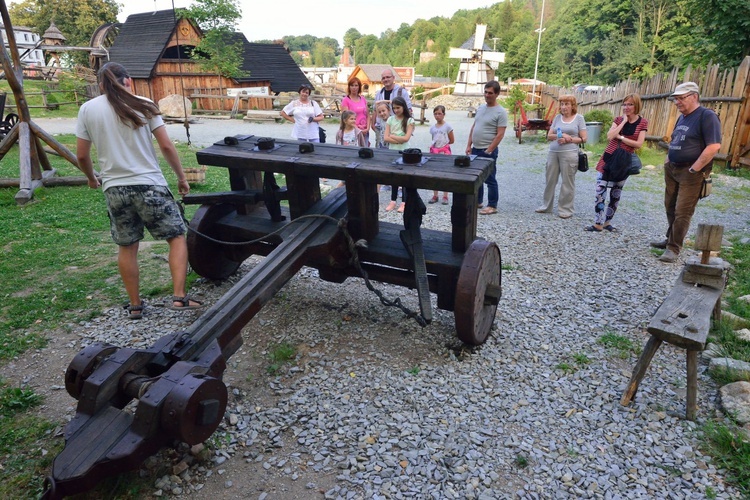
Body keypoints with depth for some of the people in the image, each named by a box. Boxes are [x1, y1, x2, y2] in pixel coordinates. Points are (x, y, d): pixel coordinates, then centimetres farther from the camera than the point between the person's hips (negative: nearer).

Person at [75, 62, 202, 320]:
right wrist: (181, 177, 6)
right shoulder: (143, 105, -1)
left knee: (127, 247, 15)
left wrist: (91, 179, 25)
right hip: (149, 185, -3)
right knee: (177, 237, 8)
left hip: (115, 189, 3)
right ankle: (179, 297, -3)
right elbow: (166, 146, -5)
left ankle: (135, 305, 22)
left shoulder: (87, 109, 5)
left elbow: (82, 155, 7)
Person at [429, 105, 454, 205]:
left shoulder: (447, 126, -5)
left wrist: (442, 144, 2)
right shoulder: (432, 128, 7)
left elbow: (451, 141, -1)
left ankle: (445, 196, 7)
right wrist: (435, 145, 3)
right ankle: (435, 195, 15)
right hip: (434, 151, 4)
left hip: (444, 151, -4)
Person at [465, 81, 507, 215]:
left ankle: (492, 206, 10)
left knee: (490, 179, 0)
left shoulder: (501, 112, -12)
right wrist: (469, 145, 10)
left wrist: (488, 151, -18)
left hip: (488, 151, -7)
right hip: (475, 149, 7)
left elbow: (500, 135, -15)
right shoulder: (481, 108, 10)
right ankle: (477, 201, 29)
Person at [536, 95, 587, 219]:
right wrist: (560, 136, -10)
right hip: (553, 152, 4)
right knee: (550, 180, 10)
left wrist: (569, 139, -12)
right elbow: (549, 136, 8)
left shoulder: (579, 118, 3)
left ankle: (565, 209, 8)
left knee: (567, 182, 0)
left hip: (569, 153, -4)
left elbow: (583, 138, 1)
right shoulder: (557, 117, 11)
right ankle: (546, 206, 22)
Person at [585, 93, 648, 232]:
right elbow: (609, 137, -12)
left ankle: (607, 222, 21)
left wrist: (621, 137, -13)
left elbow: (639, 144, -9)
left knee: (616, 194, 9)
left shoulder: (642, 122, 0)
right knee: (600, 192, -8)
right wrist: (624, 121, -9)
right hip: (608, 158, 1)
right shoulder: (619, 119, 4)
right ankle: (598, 224, -3)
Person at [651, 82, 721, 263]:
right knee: (670, 207, 14)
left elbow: (714, 146, -20)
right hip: (672, 169, 8)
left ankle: (673, 248, 0)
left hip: (691, 173, -8)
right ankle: (671, 239, 28)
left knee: (682, 212, -5)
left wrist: (694, 169, -20)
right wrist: (667, 160, 11)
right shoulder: (682, 117, 13)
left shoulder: (707, 116, -13)